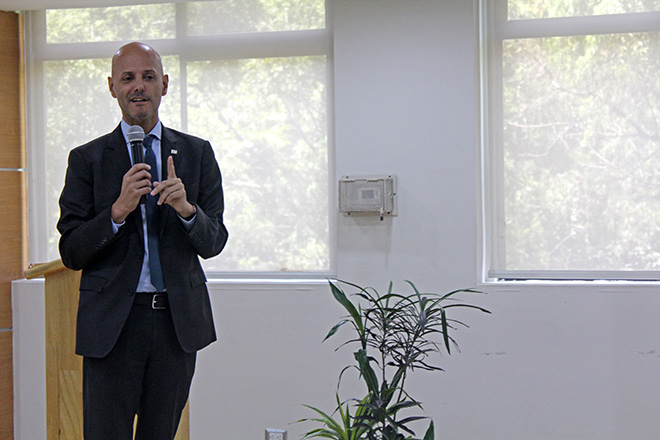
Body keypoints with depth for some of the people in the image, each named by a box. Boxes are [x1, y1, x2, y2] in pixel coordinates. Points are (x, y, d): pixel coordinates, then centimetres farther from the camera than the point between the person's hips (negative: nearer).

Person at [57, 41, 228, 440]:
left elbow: (213, 243, 4)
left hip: (178, 320, 2)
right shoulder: (87, 159, 3)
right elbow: (71, 253, -2)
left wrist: (186, 208, -17)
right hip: (112, 320, -2)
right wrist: (118, 210, -18)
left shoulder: (197, 153, 7)